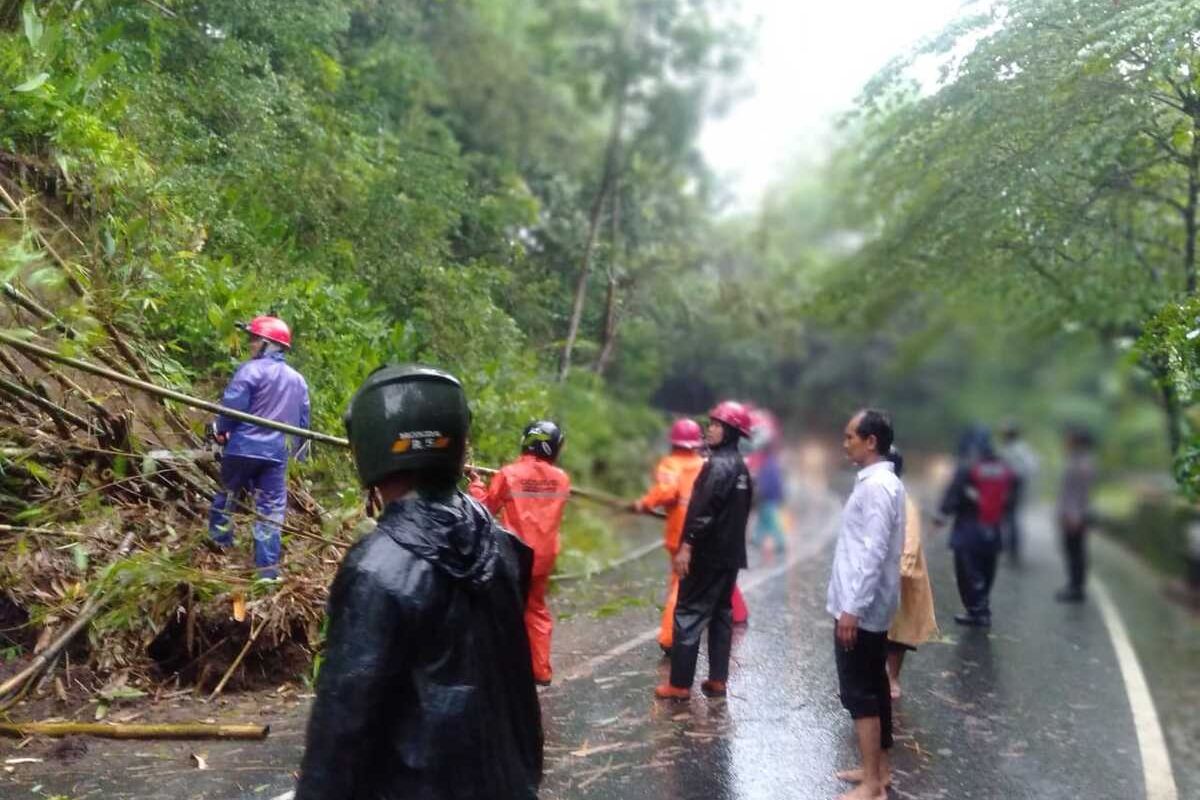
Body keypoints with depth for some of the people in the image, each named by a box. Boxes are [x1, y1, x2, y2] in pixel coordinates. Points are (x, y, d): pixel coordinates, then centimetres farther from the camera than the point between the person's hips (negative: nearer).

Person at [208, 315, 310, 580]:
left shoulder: (251, 370, -10)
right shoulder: (298, 380, 11)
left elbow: (232, 407, -13)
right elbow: (303, 422, 16)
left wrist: (220, 431, 6)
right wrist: (297, 452, 25)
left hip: (244, 447, -4)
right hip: (277, 453, 4)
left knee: (227, 494, 19)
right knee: (271, 508, 5)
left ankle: (219, 543, 30)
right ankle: (268, 569, 4)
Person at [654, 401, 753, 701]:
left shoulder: (718, 464, -16)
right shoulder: (741, 467, 13)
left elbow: (704, 510, -24)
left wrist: (687, 545, -23)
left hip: (707, 553, -9)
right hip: (730, 553, 9)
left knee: (689, 614, -4)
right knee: (721, 613, 13)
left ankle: (679, 684, -1)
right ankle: (717, 680, 17)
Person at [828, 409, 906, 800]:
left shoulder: (876, 486, -20)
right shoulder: (882, 482, 11)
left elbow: (873, 553, -24)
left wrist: (852, 608, -22)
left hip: (861, 607, -10)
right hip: (870, 605, 10)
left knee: (858, 694, -3)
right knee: (874, 687, 16)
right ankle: (879, 768, 26)